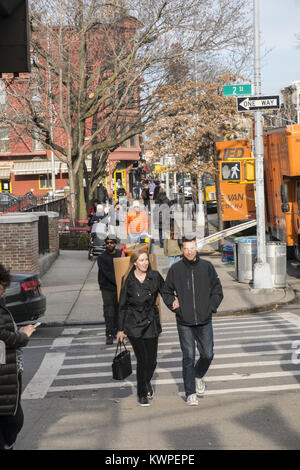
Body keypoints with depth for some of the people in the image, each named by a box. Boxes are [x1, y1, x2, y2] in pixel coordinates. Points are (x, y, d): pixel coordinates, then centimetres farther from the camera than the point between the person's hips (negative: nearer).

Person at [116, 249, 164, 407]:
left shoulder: (155, 276, 0)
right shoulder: (128, 280, -2)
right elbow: (122, 305, 3)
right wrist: (120, 329, 3)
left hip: (151, 322, 2)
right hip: (134, 324, -2)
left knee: (152, 359, 3)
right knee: (142, 359, -5)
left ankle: (147, 382, 36)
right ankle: (142, 393, 12)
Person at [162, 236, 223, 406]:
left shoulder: (207, 267, 1)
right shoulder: (175, 269, 0)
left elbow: (217, 290, 7)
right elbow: (167, 292, 11)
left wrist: (211, 308, -2)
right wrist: (174, 305, -3)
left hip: (205, 321, 1)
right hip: (184, 323, -1)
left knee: (208, 355, 8)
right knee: (188, 358, -1)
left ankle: (198, 376, 38)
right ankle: (191, 393, 6)